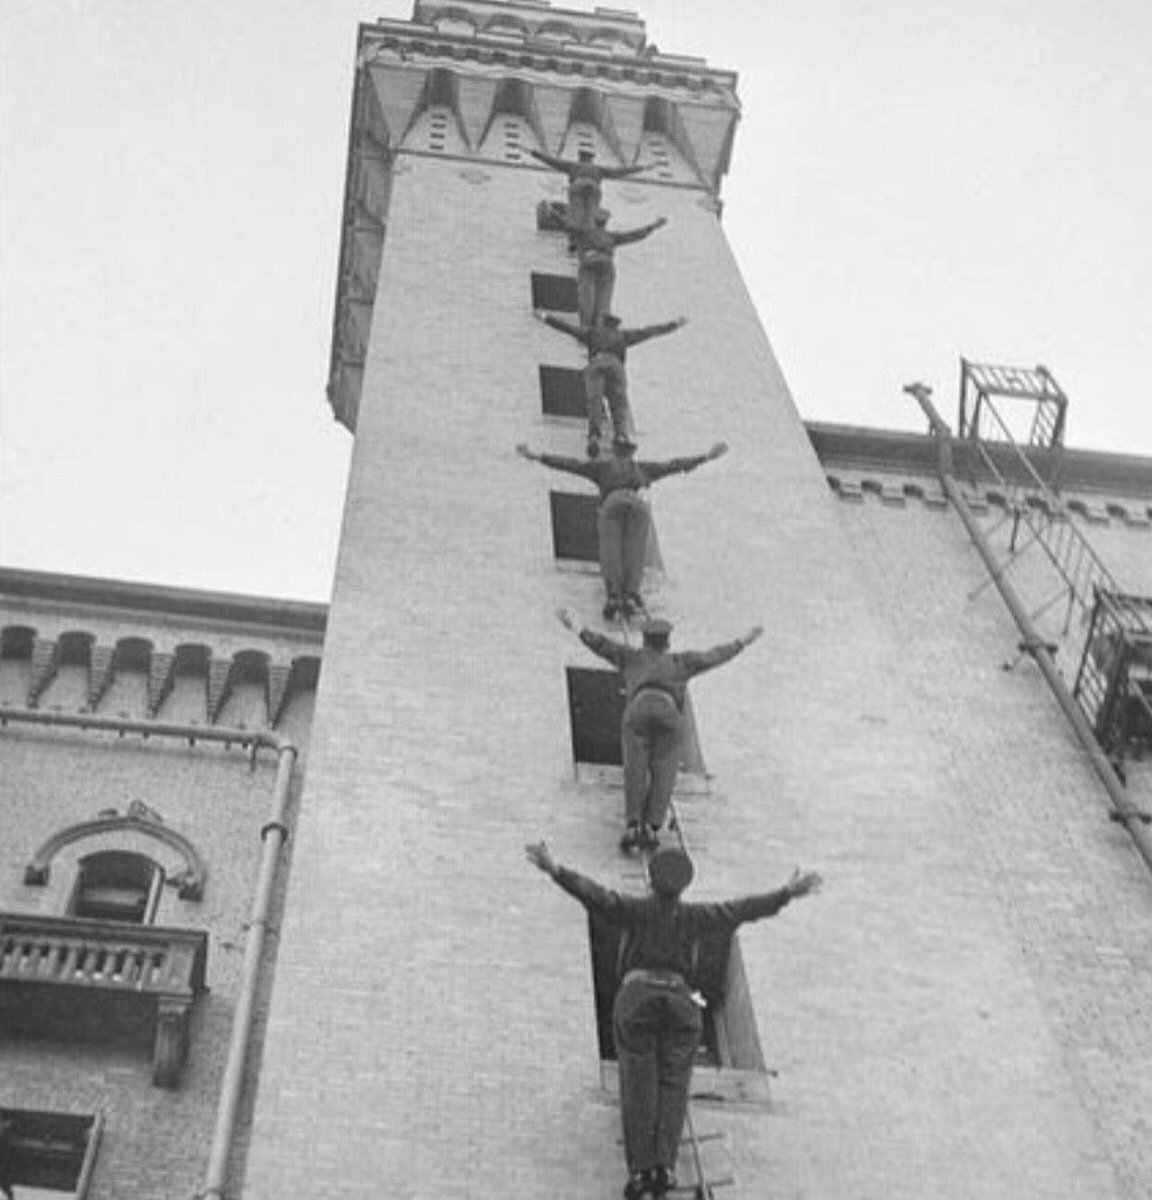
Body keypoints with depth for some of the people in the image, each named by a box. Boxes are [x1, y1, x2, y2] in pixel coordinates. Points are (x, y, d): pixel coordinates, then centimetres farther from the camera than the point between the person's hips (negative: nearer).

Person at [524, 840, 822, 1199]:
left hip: (636, 999, -1)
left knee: (638, 1085, 0)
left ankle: (640, 1168, -9)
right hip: (680, 1002, 1)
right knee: (673, 1084, 2)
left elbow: (592, 893, -16)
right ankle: (664, 1166, -10)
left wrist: (554, 869, -25)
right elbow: (743, 909, 3)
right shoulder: (694, 917, 3)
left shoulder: (633, 910, -3)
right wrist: (788, 893, 7)